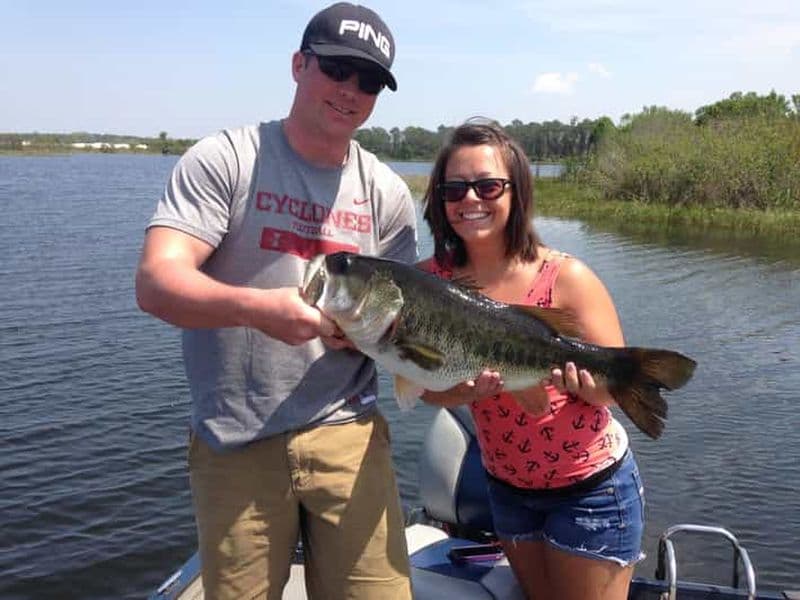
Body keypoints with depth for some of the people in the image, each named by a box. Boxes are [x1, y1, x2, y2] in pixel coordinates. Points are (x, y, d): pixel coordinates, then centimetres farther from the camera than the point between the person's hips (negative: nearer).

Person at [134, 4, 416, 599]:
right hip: (232, 444, -2)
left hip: (347, 434, 3)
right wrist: (257, 307, -33)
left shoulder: (388, 194, 4)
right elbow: (156, 283, -16)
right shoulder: (224, 159, -5)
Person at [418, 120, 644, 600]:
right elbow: (428, 386, -7)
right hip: (507, 486, 4)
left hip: (591, 487, -4)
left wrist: (584, 380, -37)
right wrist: (466, 388, -28)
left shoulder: (565, 276, -21)